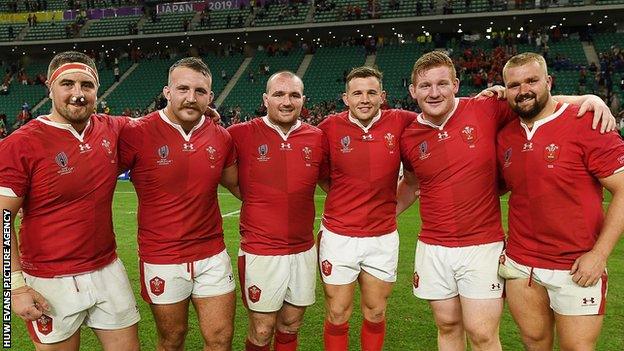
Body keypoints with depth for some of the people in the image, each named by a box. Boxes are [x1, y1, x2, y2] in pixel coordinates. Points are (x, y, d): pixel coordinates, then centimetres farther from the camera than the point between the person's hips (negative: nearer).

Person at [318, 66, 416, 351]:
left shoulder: (400, 122, -6)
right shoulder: (330, 127, -6)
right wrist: (340, 197, 5)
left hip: (383, 237, 1)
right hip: (338, 236, -1)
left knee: (376, 313, 17)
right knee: (337, 315, 10)